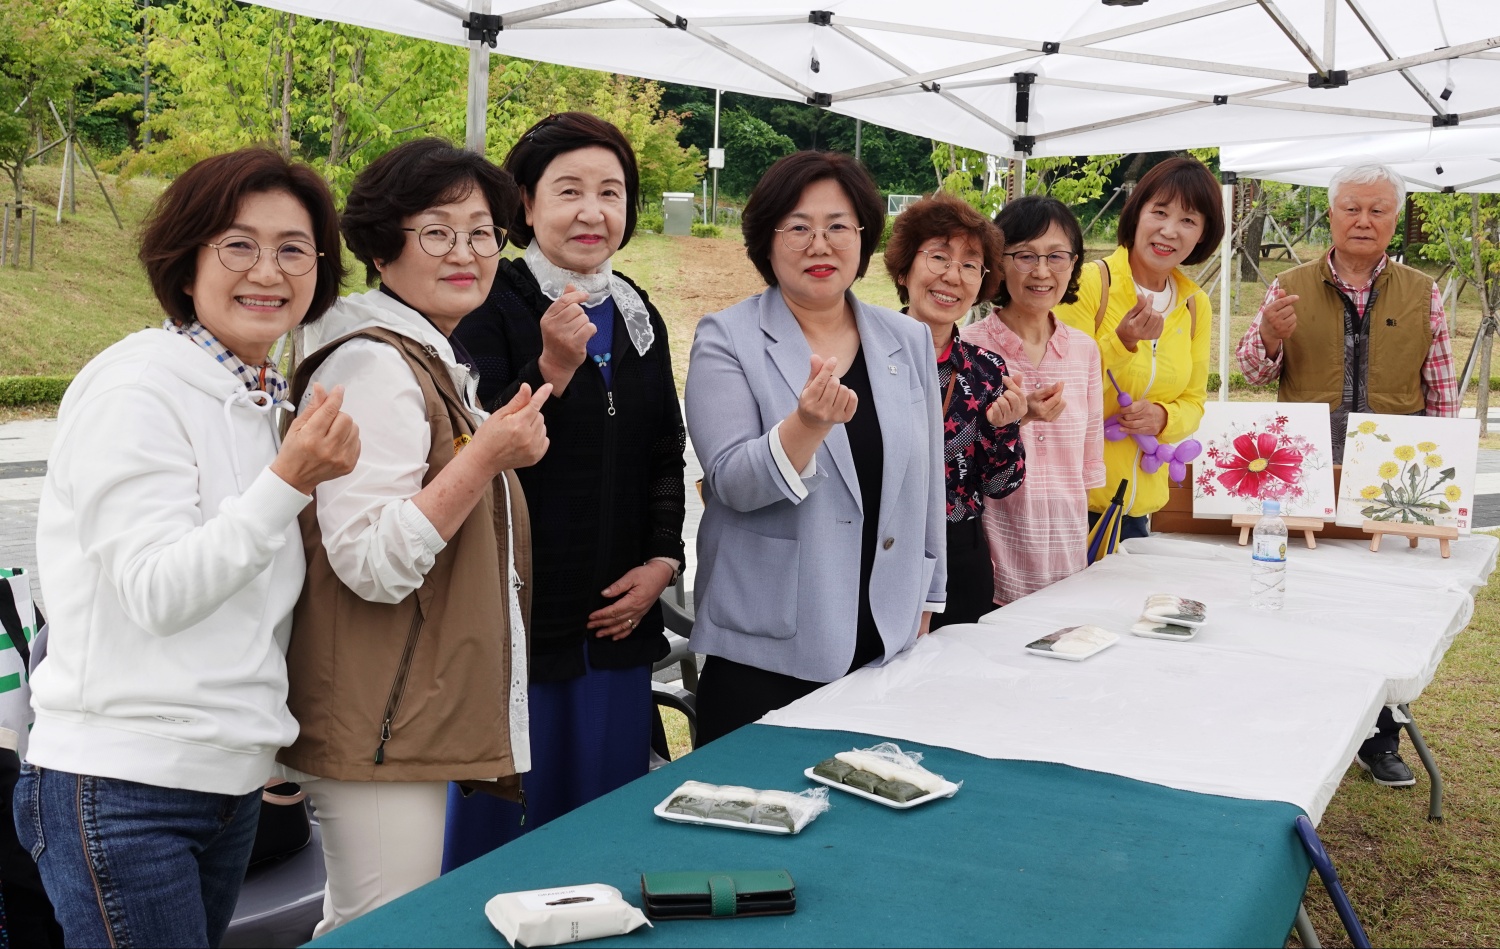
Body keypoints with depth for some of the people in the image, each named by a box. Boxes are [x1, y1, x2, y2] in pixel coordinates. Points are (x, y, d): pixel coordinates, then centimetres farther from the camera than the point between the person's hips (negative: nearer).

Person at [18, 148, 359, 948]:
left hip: (230, 782, 7)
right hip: (121, 788, -7)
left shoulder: (267, 402, 11)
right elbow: (156, 594, -20)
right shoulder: (137, 390, -12)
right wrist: (289, 482, -26)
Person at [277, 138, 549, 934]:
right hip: (380, 731, -10)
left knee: (354, 928, 19)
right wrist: (488, 455, -26)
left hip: (424, 716, 10)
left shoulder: (432, 362, 15)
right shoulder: (372, 365, -16)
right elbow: (370, 563, -23)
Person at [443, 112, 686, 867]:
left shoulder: (638, 316, 13)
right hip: (515, 624, -6)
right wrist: (552, 367, -27)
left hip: (616, 625, 6)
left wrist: (663, 560, 5)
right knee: (497, 830, 3)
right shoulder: (490, 308, -7)